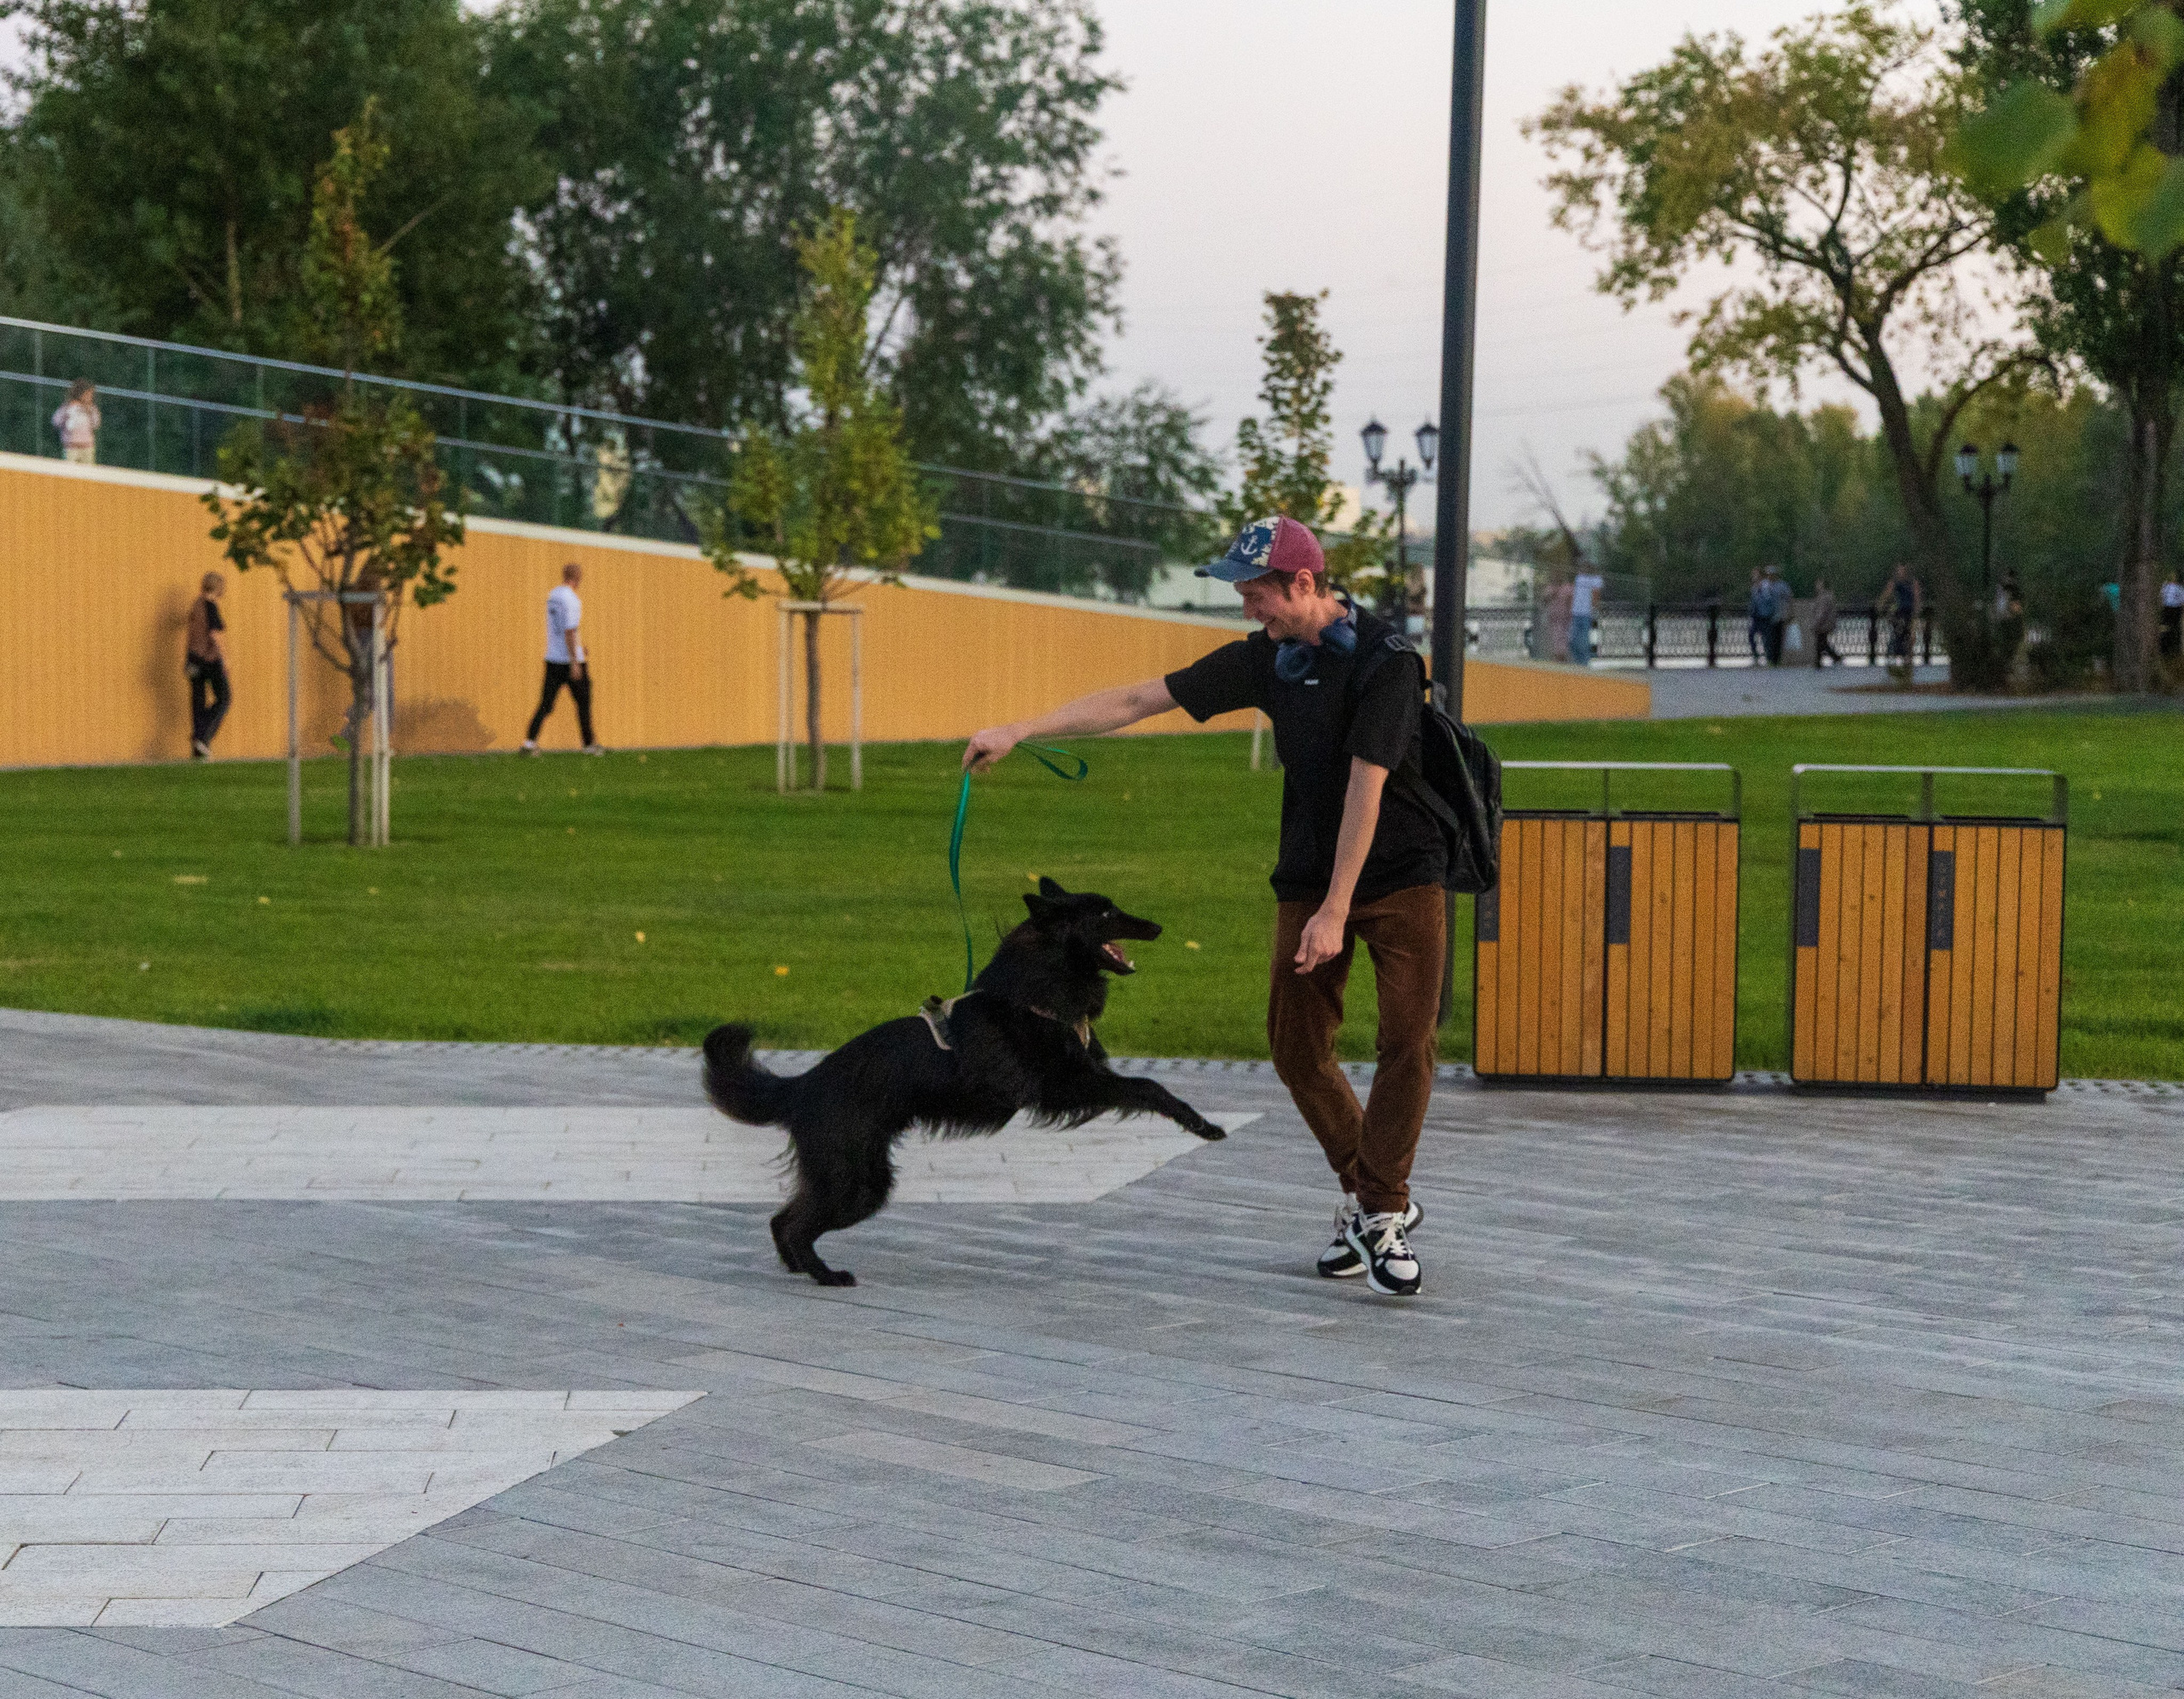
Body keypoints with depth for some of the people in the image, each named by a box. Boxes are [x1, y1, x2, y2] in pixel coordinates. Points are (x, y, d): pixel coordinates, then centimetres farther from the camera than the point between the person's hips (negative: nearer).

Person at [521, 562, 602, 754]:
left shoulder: (552, 595, 12)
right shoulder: (570, 599, -15)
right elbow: (570, 632, -20)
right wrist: (575, 662, -20)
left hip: (552, 658, 7)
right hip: (571, 659, -7)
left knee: (546, 703, 4)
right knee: (583, 702, 7)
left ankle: (530, 741, -7)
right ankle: (589, 744, 15)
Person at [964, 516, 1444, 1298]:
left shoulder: (1384, 659, -17)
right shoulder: (1264, 658, 1)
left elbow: (1365, 787, -21)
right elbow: (1136, 699, 3)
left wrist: (1335, 912, -23)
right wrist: (1018, 731, -2)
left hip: (1403, 876, -5)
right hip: (1306, 880, 5)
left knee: (1407, 1039, -14)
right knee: (1296, 1048, -1)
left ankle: (1382, 1214, -5)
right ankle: (1365, 1192, 16)